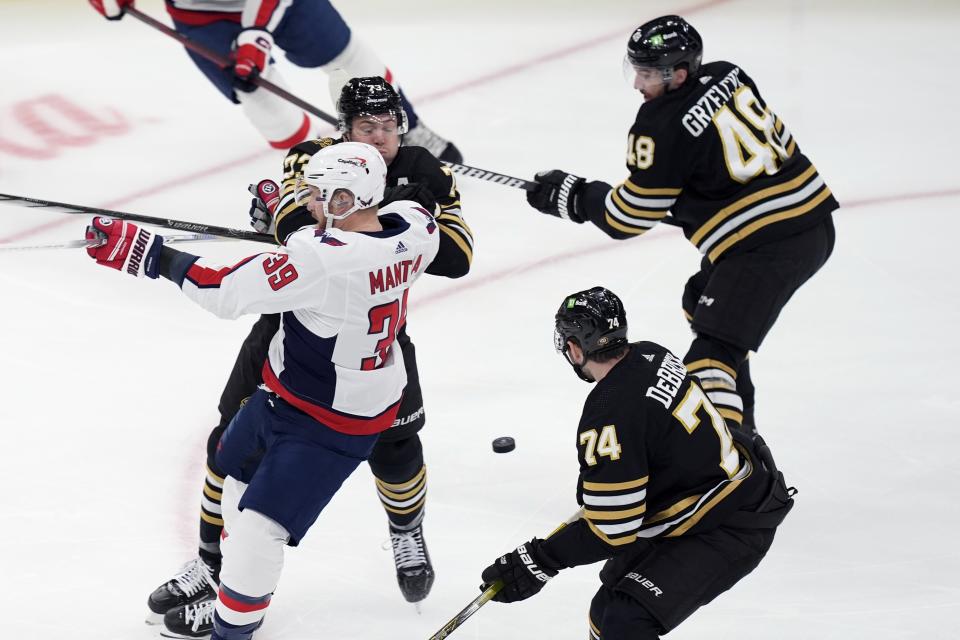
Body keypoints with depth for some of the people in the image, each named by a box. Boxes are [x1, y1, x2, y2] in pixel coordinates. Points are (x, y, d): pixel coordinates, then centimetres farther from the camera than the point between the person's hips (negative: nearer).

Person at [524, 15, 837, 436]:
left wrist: (571, 196, 9)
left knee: (713, 355, -15)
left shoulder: (663, 127, -15)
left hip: (766, 244, -10)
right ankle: (738, 426, 41)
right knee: (702, 301, 31)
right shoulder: (726, 76, 7)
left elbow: (628, 217, -7)